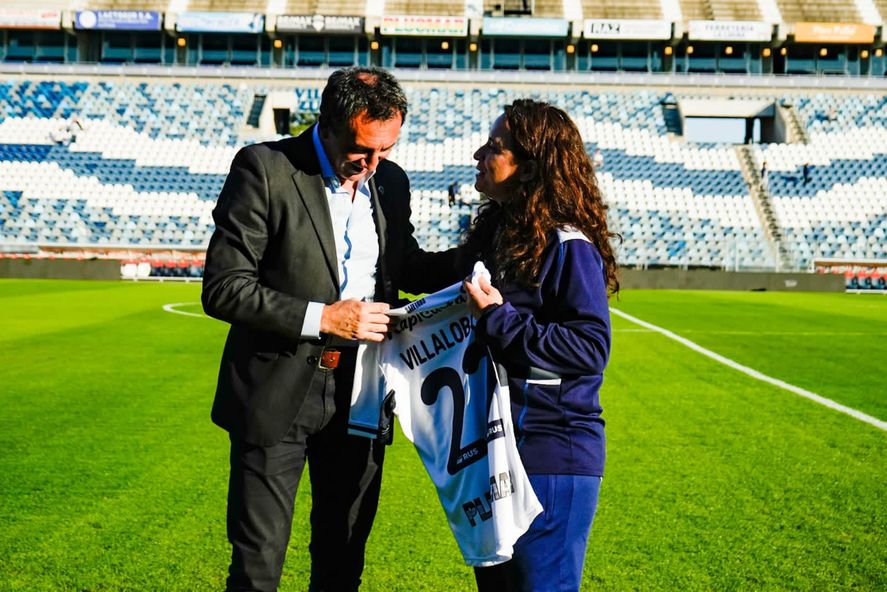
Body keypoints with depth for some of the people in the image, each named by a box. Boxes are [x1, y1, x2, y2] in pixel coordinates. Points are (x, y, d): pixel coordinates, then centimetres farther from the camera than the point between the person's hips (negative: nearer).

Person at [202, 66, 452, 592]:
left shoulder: (391, 180, 5)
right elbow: (224, 288, -15)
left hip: (360, 392, 5)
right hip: (278, 392, -5)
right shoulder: (265, 169, -12)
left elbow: (405, 266, 19)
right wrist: (321, 318, -21)